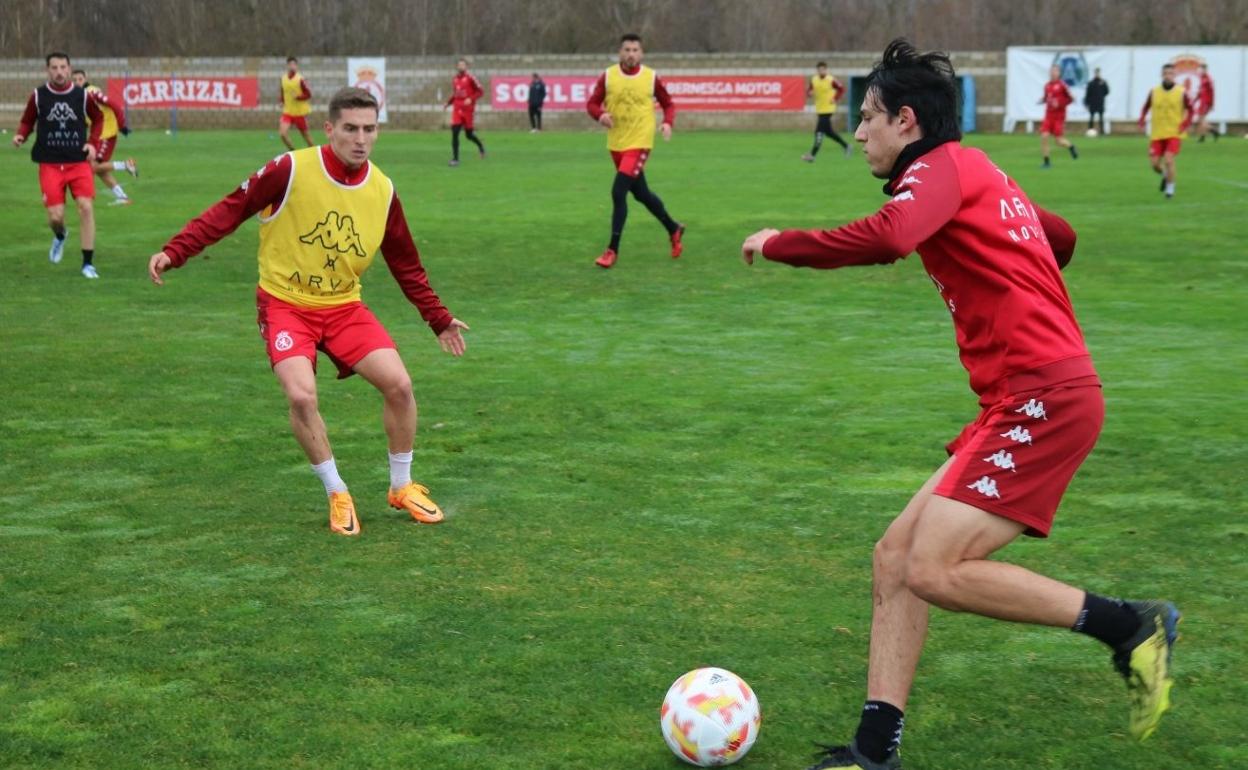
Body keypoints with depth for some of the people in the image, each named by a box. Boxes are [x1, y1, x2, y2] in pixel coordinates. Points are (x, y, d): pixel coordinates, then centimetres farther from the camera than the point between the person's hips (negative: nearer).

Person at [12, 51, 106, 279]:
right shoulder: (38, 96, 0)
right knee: (55, 215, -6)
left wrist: (93, 143, 3)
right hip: (50, 165, 0)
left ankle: (88, 264, -3)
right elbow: (27, 121, 10)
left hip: (79, 162, 0)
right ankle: (60, 235, 34)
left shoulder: (82, 96, 1)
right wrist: (20, 136, -10)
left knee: (86, 207, -14)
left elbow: (98, 117, 16)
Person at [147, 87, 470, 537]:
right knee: (302, 396, -24)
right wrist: (175, 252, -21)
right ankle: (338, 495, 0)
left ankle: (402, 488, 13)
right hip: (285, 303, -3)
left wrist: (438, 319, 12)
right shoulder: (290, 170, -17)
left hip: (343, 306, 4)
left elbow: (406, 264, 10)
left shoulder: (382, 191, -3)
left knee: (398, 384, -11)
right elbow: (228, 212, -12)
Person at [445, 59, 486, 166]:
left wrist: (471, 99, -21)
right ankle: (455, 158, -5)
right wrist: (448, 103, 8)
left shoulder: (471, 78, -8)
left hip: (467, 109, -4)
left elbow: (481, 91, -8)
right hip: (457, 109, 4)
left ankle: (480, 146, 37)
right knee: (454, 133, -8)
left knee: (468, 134, 5)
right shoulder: (454, 79, 10)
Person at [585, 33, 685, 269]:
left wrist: (667, 122, -11)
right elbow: (592, 103, 4)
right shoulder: (608, 76, 0)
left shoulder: (651, 78, -4)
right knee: (641, 193, 16)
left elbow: (668, 104, 8)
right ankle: (674, 229, 39)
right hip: (616, 143, 4)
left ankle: (612, 250, -8)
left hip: (639, 143, -4)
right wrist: (600, 115, -18)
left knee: (618, 192, -16)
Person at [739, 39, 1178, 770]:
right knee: (897, 553, 5)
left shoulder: (944, 167, -8)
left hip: (1043, 399, -10)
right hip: (1029, 400, 10)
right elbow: (1062, 238, 36)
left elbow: (883, 239, -29)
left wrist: (776, 243, -16)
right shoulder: (981, 174, 20)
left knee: (933, 570, -15)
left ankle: (1129, 625, -3)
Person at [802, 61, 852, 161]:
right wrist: (810, 93, -13)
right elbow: (809, 90, 10)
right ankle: (846, 146, 29)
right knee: (828, 131, 14)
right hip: (819, 110, 7)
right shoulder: (814, 80, 3)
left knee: (819, 132, -11)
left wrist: (835, 99, -13)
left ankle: (812, 155, -10)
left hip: (827, 110, -7)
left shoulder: (831, 81, -13)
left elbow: (841, 89, -5)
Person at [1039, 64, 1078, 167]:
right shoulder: (1047, 86, 7)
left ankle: (1071, 147, 30)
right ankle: (1046, 162, 0)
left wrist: (1059, 103, -18)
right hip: (1048, 116, 5)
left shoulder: (1062, 85, -10)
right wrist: (1043, 100, -2)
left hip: (1059, 117, -5)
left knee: (1058, 140, -4)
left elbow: (1071, 99, -6)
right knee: (1044, 136, -10)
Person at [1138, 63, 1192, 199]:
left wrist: (1185, 124, -12)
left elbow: (1190, 110, 3)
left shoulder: (1181, 93, -5)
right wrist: (1142, 120, -6)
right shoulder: (1154, 92, 0)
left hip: (1174, 133, -3)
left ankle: (1170, 187, 2)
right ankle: (1165, 175, 36)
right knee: (1154, 164, 1)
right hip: (1157, 134, 3)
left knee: (1168, 160, -18)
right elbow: (1146, 107, 12)